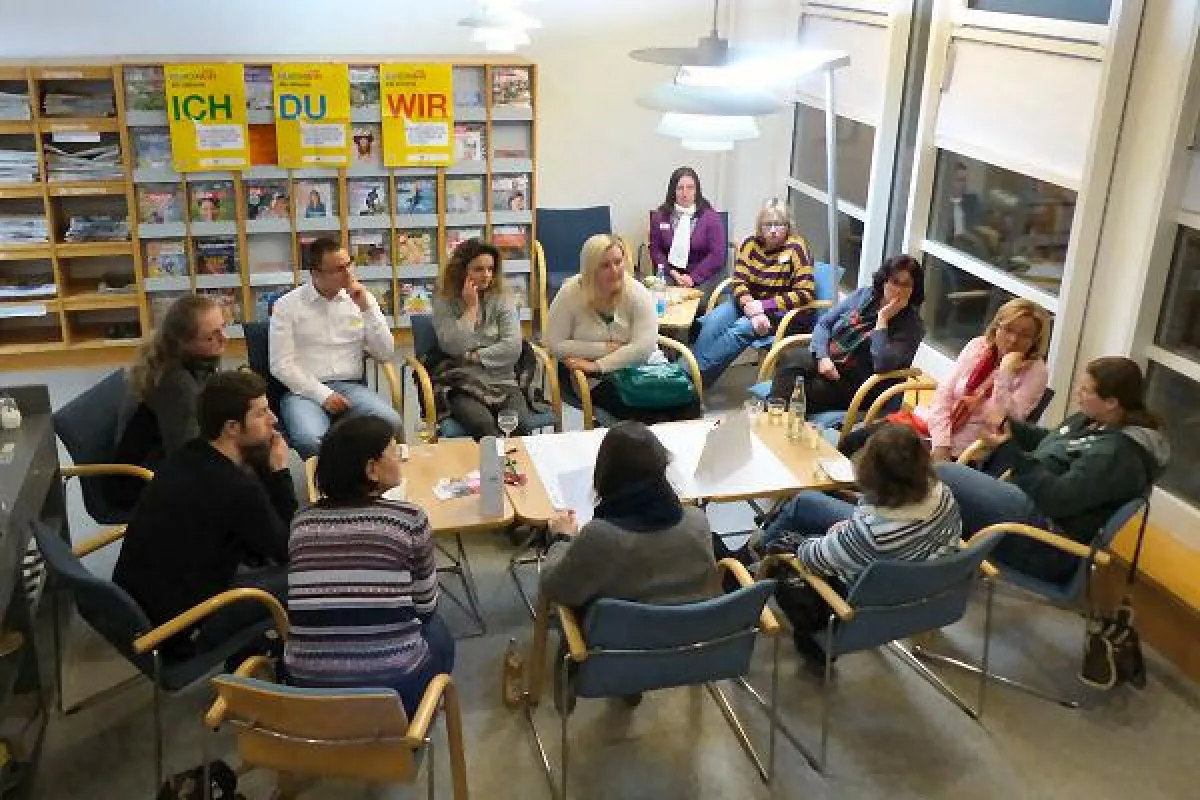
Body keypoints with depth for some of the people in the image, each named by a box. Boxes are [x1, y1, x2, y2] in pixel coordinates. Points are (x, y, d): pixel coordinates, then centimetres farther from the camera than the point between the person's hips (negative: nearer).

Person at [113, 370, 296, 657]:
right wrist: (280, 471, -7)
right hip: (178, 633, -9)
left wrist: (267, 467, -1)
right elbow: (289, 550, -8)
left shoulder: (187, 457, 0)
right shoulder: (236, 488, -25)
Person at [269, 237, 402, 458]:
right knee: (311, 440, -36)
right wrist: (322, 395, -14)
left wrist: (366, 308, -6)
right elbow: (281, 365, -4)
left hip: (351, 387, 3)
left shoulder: (362, 298, 10)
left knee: (391, 424, -29)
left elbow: (386, 354, 4)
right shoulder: (287, 305, 2)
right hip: (304, 390, -2)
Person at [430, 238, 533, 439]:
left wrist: (473, 356, -5)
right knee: (483, 426, -32)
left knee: (519, 425, -29)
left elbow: (513, 347, -2)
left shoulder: (503, 299, 10)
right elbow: (454, 347, -9)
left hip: (503, 381, 2)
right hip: (463, 384, -2)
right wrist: (471, 307, -4)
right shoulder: (444, 302, 7)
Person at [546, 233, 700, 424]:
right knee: (644, 410, -30)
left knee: (687, 404, -21)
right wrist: (604, 348, -13)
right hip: (591, 380, -2)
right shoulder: (570, 294, -7)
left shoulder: (637, 293, -5)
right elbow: (555, 345, -9)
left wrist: (598, 366, -23)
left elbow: (644, 346, -15)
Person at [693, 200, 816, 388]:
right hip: (750, 303, 5)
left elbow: (806, 294, -14)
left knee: (741, 329, -30)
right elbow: (738, 282, -3)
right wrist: (751, 307, -25)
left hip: (784, 311, -5)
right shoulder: (750, 245, 2)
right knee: (713, 320, -24)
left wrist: (762, 306, -20)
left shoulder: (796, 248, -11)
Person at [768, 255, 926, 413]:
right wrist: (823, 357, -11)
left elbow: (882, 365, -24)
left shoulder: (912, 324, -9)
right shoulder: (863, 295, 6)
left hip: (853, 381, -5)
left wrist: (883, 319, -20)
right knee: (788, 359, -27)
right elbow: (823, 323, 7)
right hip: (826, 360, 5)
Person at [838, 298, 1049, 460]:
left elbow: (1000, 422, -19)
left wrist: (1005, 373, -25)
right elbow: (944, 393, -3)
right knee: (855, 440, -9)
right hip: (934, 424, 5)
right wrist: (940, 444, -14)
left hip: (964, 449, -5)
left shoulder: (1035, 372, -9)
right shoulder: (979, 346, 2)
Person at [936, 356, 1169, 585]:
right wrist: (1006, 423, 8)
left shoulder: (1120, 452, -19)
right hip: (1028, 504, 11)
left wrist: (1009, 450, -23)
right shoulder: (1093, 419, 10)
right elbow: (1048, 442, 25)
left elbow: (1059, 498, -24)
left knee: (946, 475, -21)